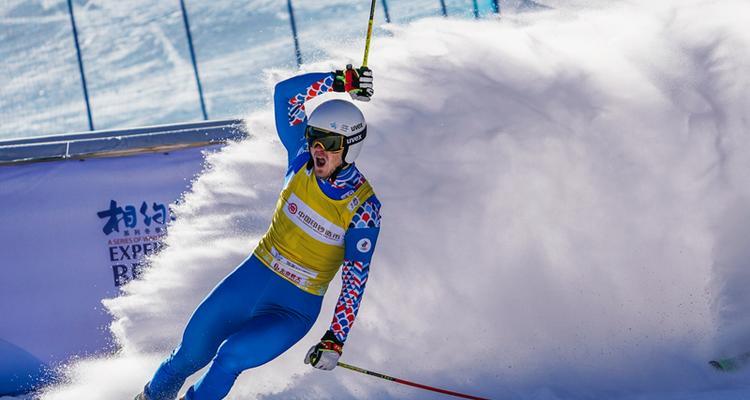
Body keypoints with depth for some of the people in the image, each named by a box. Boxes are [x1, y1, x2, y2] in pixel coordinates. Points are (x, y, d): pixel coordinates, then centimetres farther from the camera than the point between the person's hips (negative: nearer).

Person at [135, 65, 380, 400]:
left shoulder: (363, 208, -18)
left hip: (295, 308, -4)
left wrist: (336, 338, -25)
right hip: (254, 277, 4)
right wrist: (338, 81, -18)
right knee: (192, 351, 5)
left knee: (231, 357, -24)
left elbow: (356, 280, -18)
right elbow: (285, 93, -9)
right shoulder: (303, 158, -9)